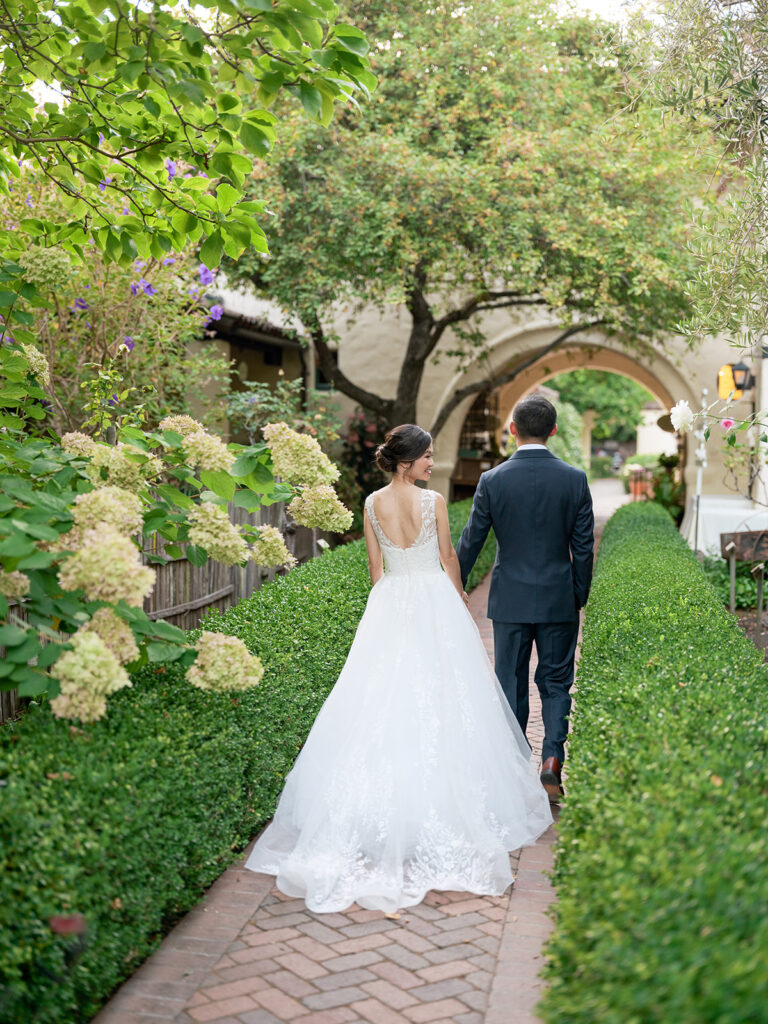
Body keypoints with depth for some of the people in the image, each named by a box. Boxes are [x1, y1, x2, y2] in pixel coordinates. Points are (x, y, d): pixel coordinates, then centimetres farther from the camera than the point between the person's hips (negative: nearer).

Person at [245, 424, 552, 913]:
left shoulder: (372, 503, 1)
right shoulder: (434, 501, -9)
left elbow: (376, 567, 7)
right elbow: (449, 557, 2)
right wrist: (459, 597, 20)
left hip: (389, 603, 4)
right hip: (434, 601, -3)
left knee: (385, 698, 6)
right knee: (438, 697, 5)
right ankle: (441, 793, 11)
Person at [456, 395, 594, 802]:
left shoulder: (492, 481, -8)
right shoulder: (575, 480, -5)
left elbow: (470, 542, -3)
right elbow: (583, 547, -1)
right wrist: (580, 597, 11)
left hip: (510, 600, 0)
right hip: (559, 600, 1)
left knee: (511, 685, 10)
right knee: (556, 683, 12)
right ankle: (551, 758, -4)